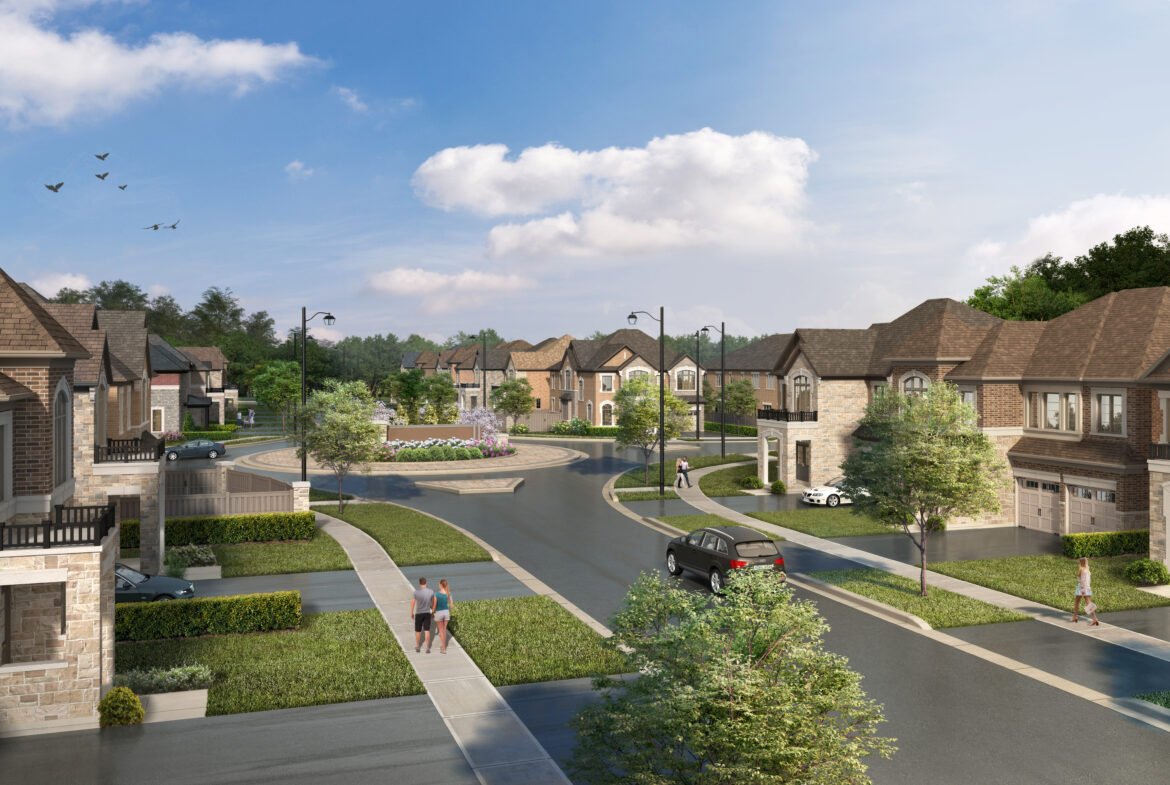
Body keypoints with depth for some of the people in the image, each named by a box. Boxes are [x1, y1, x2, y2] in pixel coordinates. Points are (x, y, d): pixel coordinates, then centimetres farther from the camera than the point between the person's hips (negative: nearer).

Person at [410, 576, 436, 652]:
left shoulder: (416, 592, -15)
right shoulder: (431, 592, -8)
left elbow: (412, 603, -6)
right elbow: (433, 603, 3)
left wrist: (412, 613, 7)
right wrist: (433, 612, 16)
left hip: (418, 614, -2)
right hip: (427, 613, 2)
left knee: (418, 631, 13)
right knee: (427, 631, 6)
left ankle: (417, 647, 25)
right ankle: (428, 648, 9)